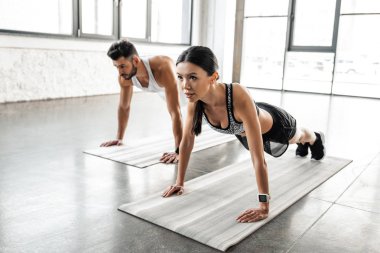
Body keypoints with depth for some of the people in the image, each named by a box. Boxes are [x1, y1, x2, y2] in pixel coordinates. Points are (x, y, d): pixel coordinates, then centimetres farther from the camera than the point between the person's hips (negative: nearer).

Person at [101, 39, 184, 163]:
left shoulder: (162, 70, -50)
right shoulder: (124, 77, -29)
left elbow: (175, 112, -51)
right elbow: (124, 107, -10)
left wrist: (179, 151, -52)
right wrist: (119, 138, -6)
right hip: (164, 89, 6)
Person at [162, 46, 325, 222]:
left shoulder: (239, 98, -50)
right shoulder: (194, 99, -33)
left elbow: (258, 157, -47)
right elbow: (187, 141, -19)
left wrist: (264, 207, -46)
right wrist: (179, 182, -16)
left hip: (273, 124, -5)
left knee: (296, 137, 34)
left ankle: (315, 138, 73)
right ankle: (303, 144, 76)